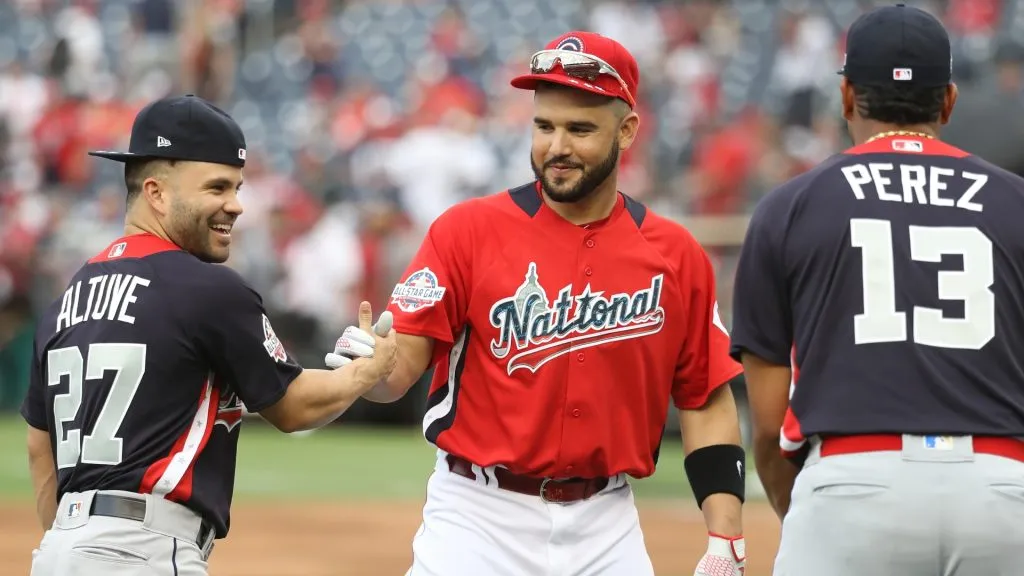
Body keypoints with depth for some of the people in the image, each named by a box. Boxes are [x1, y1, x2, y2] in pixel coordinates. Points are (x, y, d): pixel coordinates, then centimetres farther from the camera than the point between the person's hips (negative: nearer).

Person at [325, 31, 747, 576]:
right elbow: (401, 363, -9)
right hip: (479, 517, -2)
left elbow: (707, 403, 7)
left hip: (607, 529, 2)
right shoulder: (469, 229, -4)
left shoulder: (676, 255, 3)